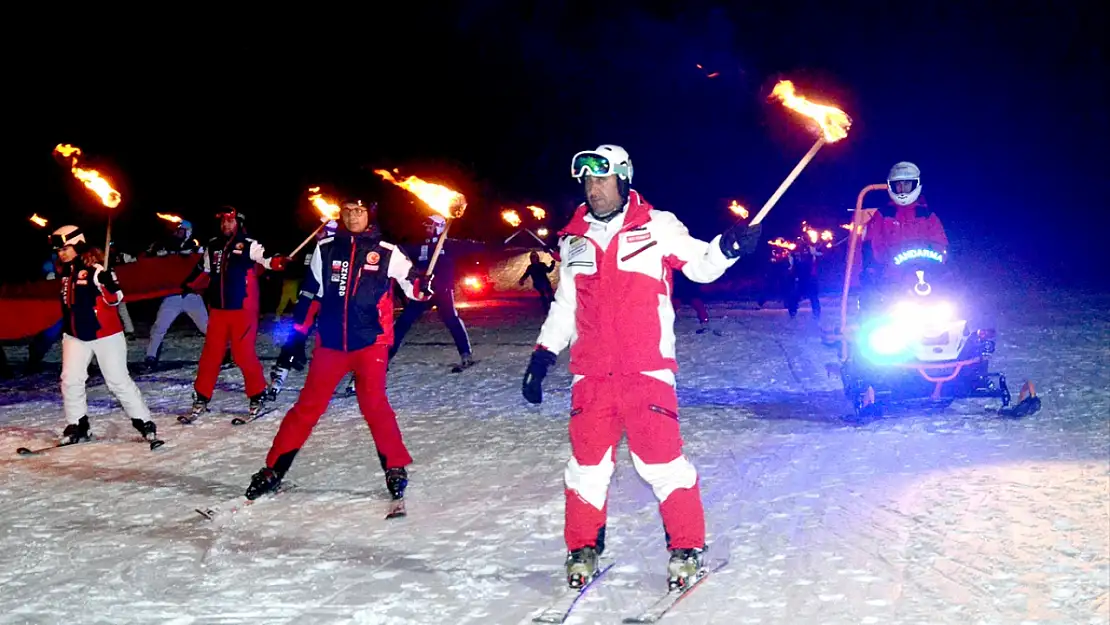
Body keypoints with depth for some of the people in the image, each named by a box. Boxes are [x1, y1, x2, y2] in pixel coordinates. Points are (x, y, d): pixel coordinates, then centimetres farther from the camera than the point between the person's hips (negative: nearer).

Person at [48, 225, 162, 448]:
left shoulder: (95, 269, -15)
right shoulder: (66, 272, 9)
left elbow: (114, 299, -18)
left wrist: (107, 282, -37)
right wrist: (66, 329, 26)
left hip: (105, 333, -7)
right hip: (75, 335, 7)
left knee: (118, 381, -4)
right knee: (70, 380, 1)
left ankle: (144, 423, 5)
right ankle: (77, 426, 15)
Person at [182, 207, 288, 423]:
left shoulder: (249, 246, -6)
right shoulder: (213, 246, 10)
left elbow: (267, 260, -22)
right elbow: (205, 273, 24)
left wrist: (278, 262, -41)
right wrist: (189, 285, 14)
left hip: (243, 310, -5)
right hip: (218, 309, 5)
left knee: (243, 354, -5)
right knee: (211, 354, 8)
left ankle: (257, 396, 12)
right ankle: (201, 399, 18)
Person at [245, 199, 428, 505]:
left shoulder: (387, 252, 0)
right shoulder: (326, 249, 7)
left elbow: (413, 284, 2)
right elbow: (311, 293, 15)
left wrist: (425, 288, -21)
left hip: (371, 342, -2)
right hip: (330, 342, 2)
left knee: (374, 404, -13)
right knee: (308, 405, 4)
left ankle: (395, 468, 0)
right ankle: (274, 468, 12)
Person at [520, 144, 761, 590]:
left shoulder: (656, 227, 1)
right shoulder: (574, 240, 12)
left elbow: (701, 266, 1)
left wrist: (728, 247, -19)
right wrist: (542, 357, 16)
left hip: (647, 370, -3)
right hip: (592, 373, 4)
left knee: (661, 460, -8)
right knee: (587, 461, 5)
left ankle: (687, 548, 7)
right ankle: (583, 548, 20)